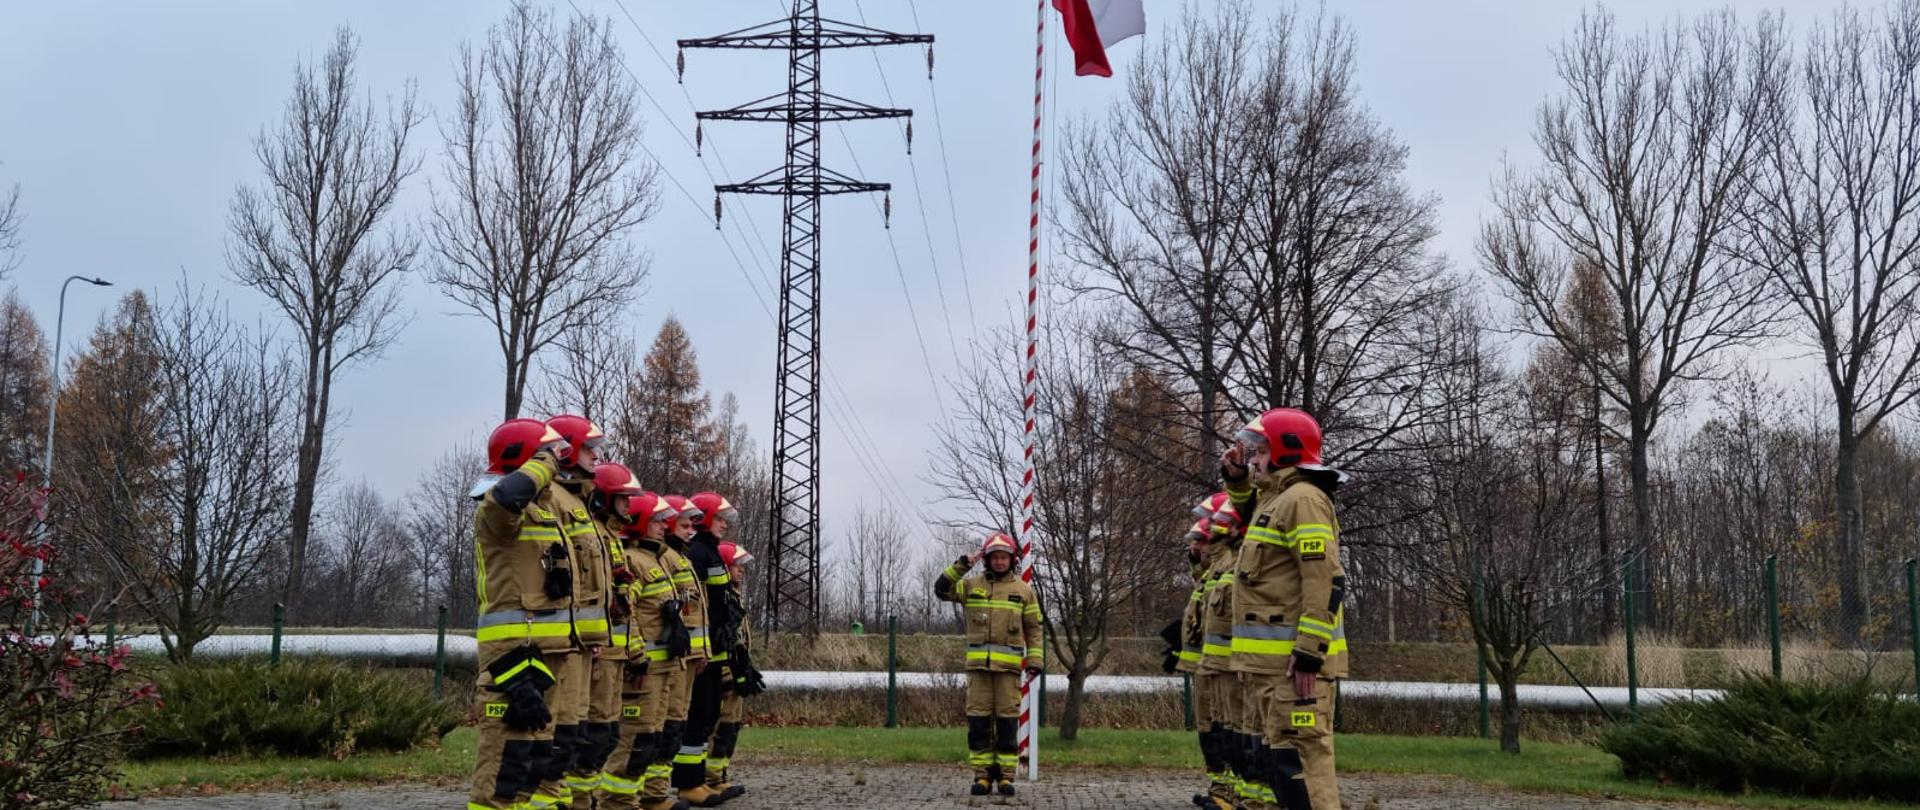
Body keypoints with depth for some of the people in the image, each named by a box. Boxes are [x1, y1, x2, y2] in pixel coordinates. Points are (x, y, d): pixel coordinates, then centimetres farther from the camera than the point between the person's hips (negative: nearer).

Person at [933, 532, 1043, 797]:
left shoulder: (1024, 590, 8)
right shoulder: (972, 585, 9)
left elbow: (1034, 629, 9)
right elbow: (942, 589, -2)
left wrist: (1035, 660, 0)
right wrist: (962, 565, -8)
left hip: (1009, 666, -1)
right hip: (978, 664, 1)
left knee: (1007, 722, 0)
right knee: (979, 721, 1)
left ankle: (1006, 775, 6)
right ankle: (982, 775, 7)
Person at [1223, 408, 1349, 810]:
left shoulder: (1302, 498, -13)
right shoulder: (1274, 497, 18)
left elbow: (1326, 582, -21)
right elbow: (1251, 512, 45)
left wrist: (1309, 651, -25)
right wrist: (1237, 477, 25)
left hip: (1295, 659, -11)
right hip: (1272, 658, 11)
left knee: (1299, 755, -14)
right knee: (1277, 757, 16)